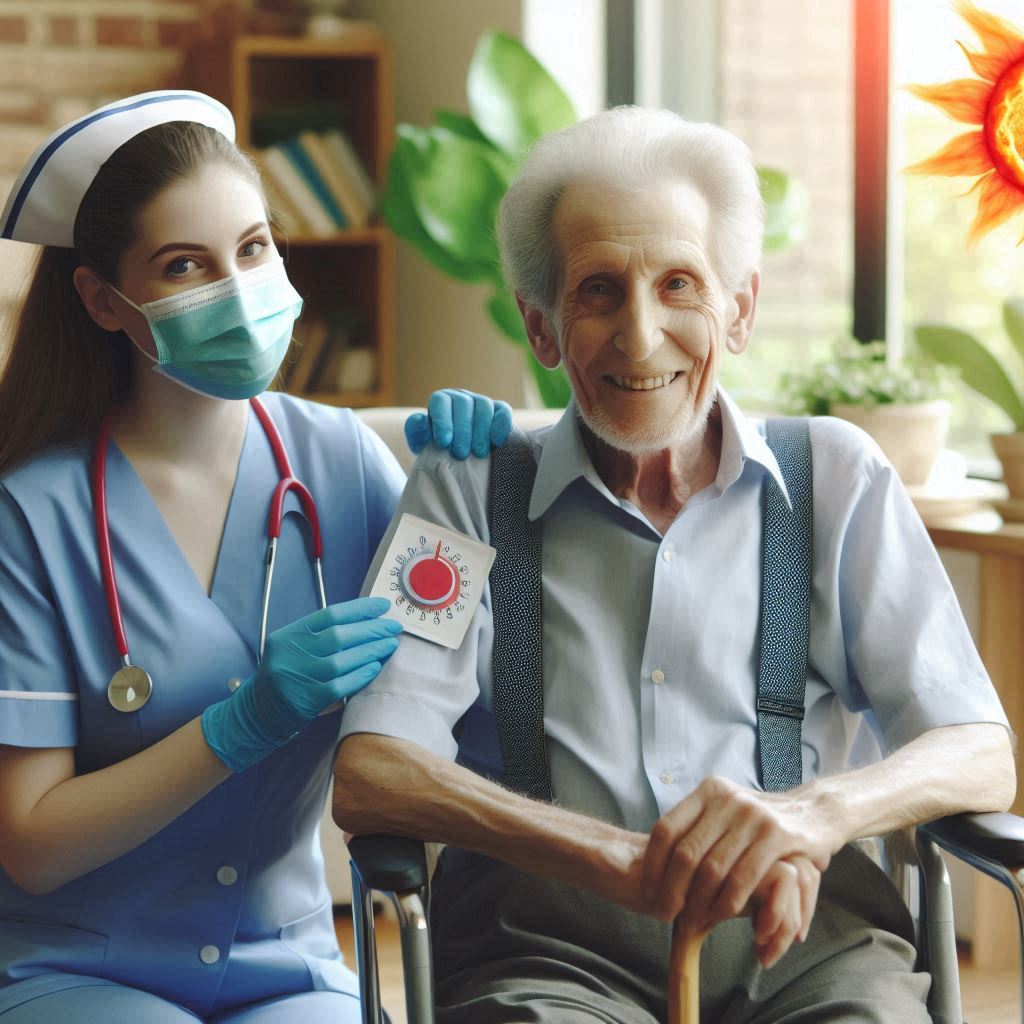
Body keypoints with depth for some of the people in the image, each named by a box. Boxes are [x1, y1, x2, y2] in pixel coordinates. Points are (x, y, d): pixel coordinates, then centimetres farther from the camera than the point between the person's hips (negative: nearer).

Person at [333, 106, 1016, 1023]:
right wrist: (622, 861, -19)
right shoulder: (466, 494, 10)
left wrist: (810, 811, -19)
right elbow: (367, 775, -4)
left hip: (807, 943, 2)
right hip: (550, 948, -2)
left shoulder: (836, 480, 13)